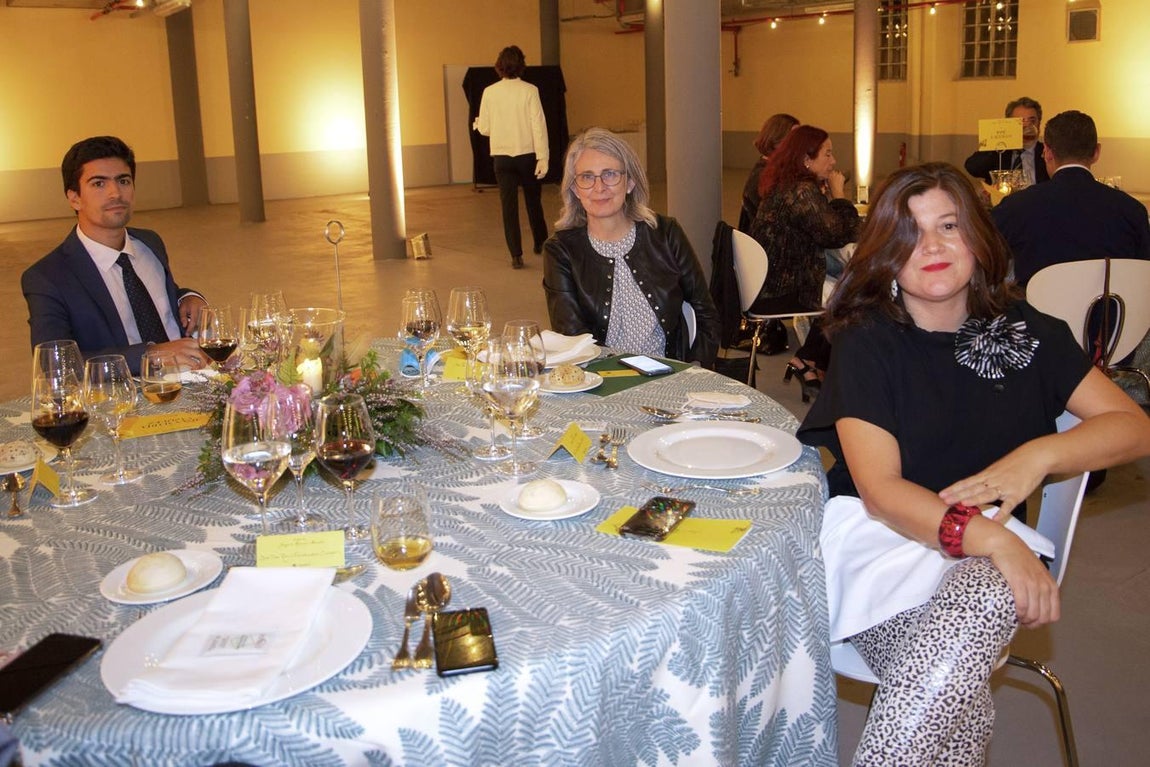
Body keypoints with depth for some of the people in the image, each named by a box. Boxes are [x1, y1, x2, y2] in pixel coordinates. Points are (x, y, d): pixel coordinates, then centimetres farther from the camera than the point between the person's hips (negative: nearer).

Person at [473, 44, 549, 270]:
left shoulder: (489, 92, -3)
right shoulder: (529, 90, -8)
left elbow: (484, 128, 3)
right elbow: (538, 125, -11)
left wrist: (477, 123, 26)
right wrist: (542, 158, -10)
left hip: (502, 157, 1)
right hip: (527, 154, 0)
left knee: (509, 205, 3)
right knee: (533, 201, 17)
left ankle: (516, 255, -3)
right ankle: (540, 243, 33)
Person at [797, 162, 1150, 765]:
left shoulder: (1027, 333, 9)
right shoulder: (865, 343, -1)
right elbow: (880, 490, -10)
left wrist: (1039, 454, -12)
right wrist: (986, 537, -26)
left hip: (990, 546, 3)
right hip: (881, 540, -2)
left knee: (986, 597, -35)